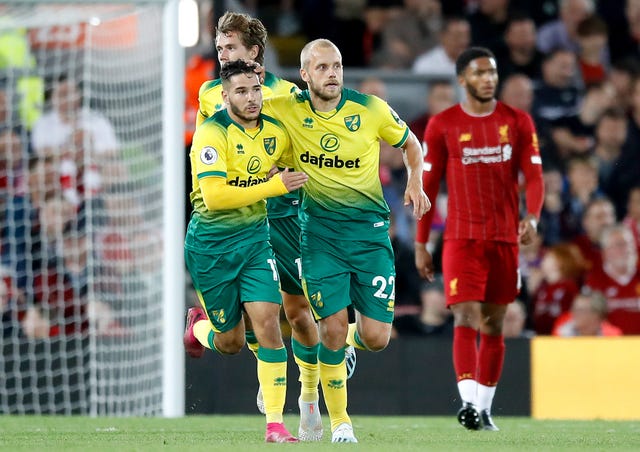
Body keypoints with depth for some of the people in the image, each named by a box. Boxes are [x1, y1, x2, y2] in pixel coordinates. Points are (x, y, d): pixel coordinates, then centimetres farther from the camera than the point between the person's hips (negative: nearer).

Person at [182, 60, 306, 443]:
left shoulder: (276, 134, 1)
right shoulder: (212, 133, -17)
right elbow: (214, 196, -26)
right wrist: (274, 186, -25)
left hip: (254, 238, 4)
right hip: (210, 243, -4)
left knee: (267, 322, -14)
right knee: (231, 342, 6)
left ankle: (275, 424, -10)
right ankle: (199, 327, 44)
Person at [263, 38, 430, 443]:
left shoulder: (371, 109, -4)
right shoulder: (288, 109, -3)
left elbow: (410, 143, 12)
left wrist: (415, 182, -3)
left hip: (370, 227, 0)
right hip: (320, 231, 0)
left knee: (376, 338, -5)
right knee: (333, 327, -9)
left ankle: (347, 342, 34)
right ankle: (340, 421, 8)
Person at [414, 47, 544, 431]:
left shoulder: (518, 122, 6)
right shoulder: (442, 125, 2)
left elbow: (534, 177, 1)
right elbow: (428, 186, 5)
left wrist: (532, 218, -18)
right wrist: (420, 244, 4)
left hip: (505, 239, 2)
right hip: (462, 238, -2)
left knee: (495, 324, 7)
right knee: (467, 318, -16)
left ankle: (485, 408, 16)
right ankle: (469, 403, -24)